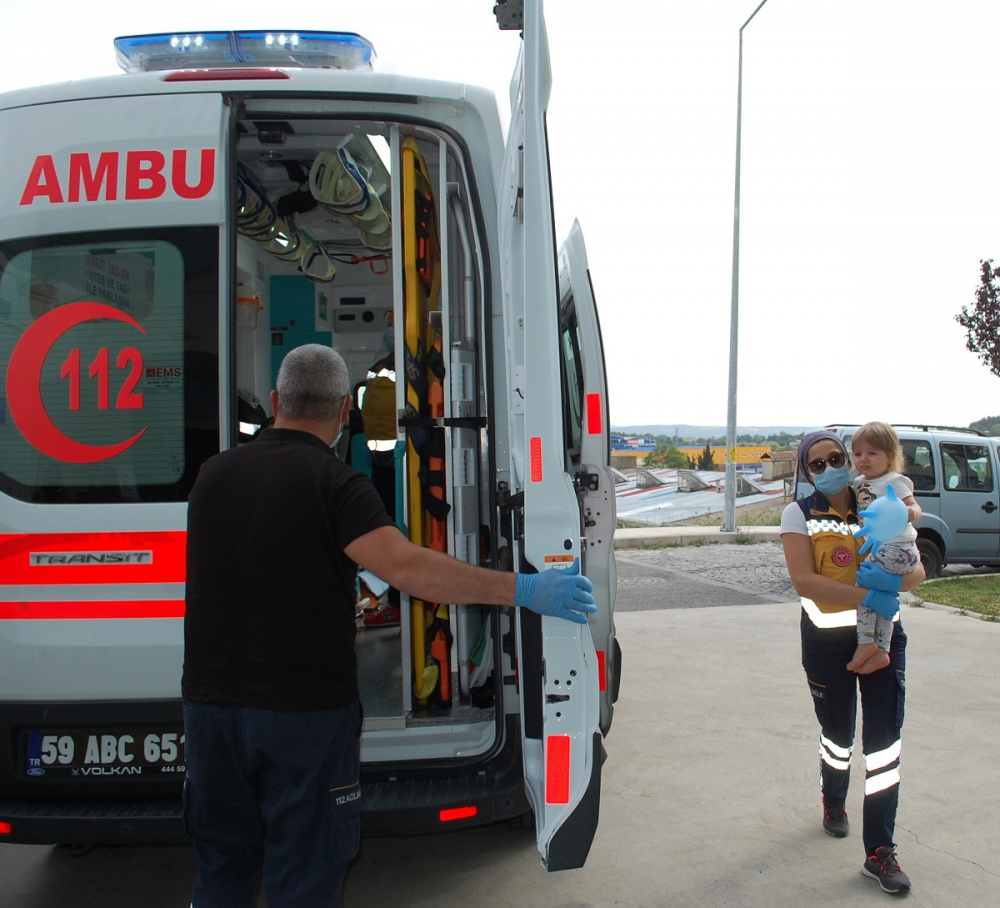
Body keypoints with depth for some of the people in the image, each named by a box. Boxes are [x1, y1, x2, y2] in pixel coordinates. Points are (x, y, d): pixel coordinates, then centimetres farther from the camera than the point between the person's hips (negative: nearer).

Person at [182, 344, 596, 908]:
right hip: (305, 710, -5)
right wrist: (523, 590, -25)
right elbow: (405, 567, -27)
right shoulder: (332, 481, -13)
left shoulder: (214, 473, 5)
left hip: (212, 704, 6)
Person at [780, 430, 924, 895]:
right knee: (838, 734, 15)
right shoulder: (799, 514, -5)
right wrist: (865, 596, -28)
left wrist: (891, 582, -25)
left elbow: (917, 569, -3)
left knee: (883, 739, -3)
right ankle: (833, 802, 45)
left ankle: (879, 851, 5)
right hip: (827, 639, -1)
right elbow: (803, 580, -18)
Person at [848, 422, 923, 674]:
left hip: (897, 547, -9)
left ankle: (866, 641, -13)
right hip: (878, 548, 9)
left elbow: (914, 507, -20)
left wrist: (910, 513, -41)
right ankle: (881, 651, 20)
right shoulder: (859, 483, 12)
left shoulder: (894, 481, -11)